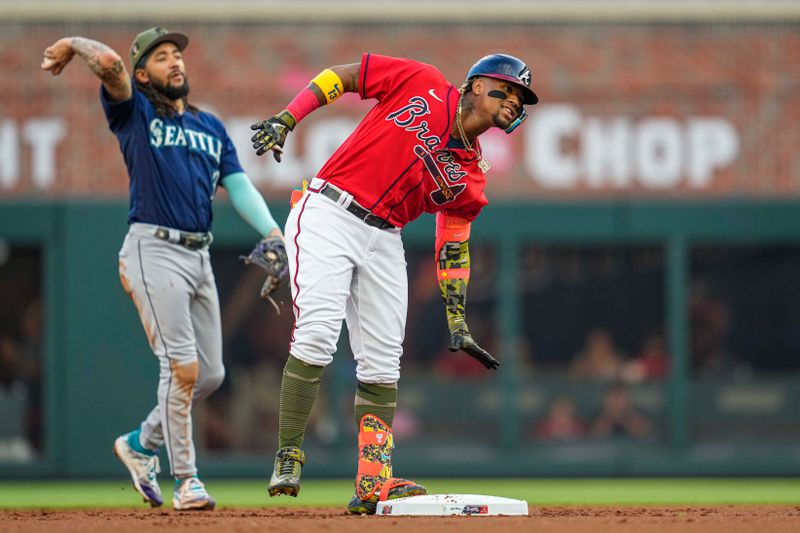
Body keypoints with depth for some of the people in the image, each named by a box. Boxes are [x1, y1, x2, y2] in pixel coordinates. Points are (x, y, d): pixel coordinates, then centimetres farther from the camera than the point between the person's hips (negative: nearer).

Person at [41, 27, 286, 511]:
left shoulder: (212, 127, 19)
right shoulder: (135, 112, 4)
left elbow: (240, 187, 8)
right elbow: (109, 62, -14)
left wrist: (273, 233, -7)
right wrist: (71, 46, 3)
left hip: (199, 254, 6)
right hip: (154, 249, -6)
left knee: (210, 374, 9)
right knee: (182, 366, -15)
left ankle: (143, 443, 28)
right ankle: (186, 479, -8)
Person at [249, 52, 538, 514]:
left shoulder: (469, 177, 8)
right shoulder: (421, 83, -2)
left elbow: (453, 246, 13)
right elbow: (341, 76, 3)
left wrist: (457, 321, 5)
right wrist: (286, 120, -8)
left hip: (382, 241, 6)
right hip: (329, 214, -5)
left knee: (382, 362, 0)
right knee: (317, 334, -19)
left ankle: (374, 482, 3)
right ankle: (288, 458, -14)